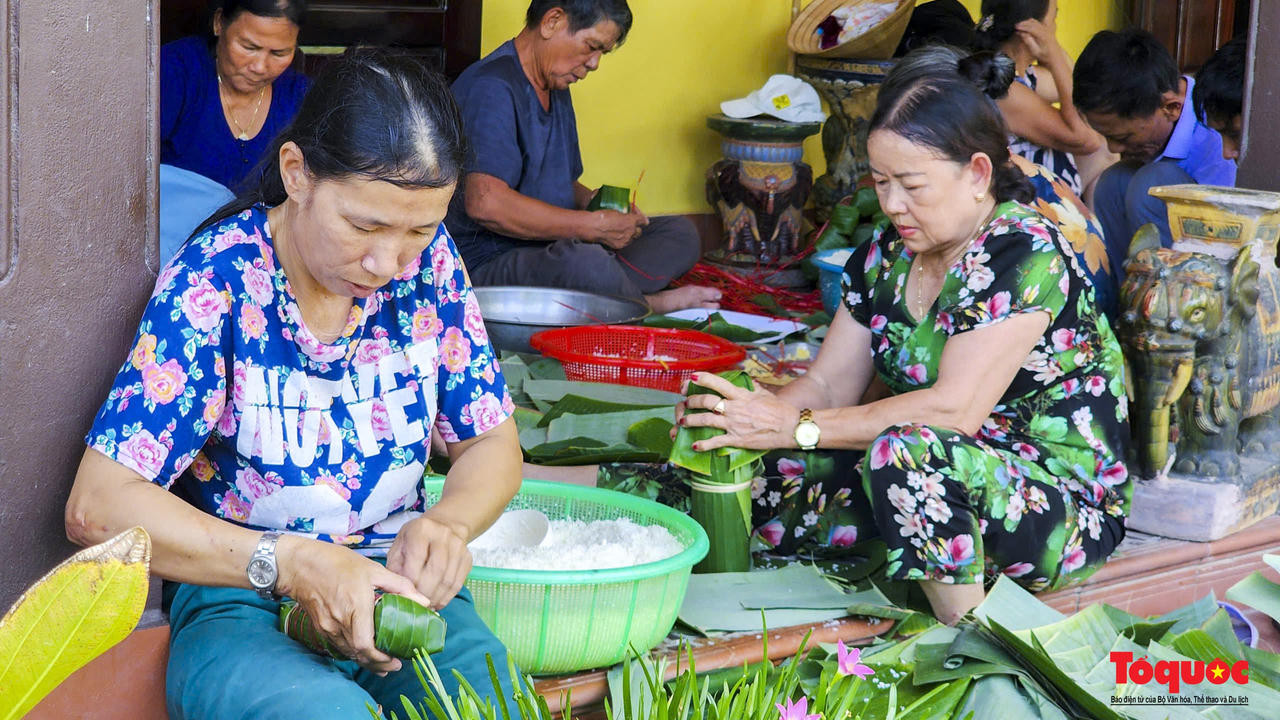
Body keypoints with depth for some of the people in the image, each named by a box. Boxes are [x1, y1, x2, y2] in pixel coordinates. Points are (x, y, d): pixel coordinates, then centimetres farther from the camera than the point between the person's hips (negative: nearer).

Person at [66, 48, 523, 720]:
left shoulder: (427, 260, 1)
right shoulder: (216, 280, -13)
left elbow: (492, 446, 10)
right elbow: (97, 505, -17)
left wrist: (445, 525, -14)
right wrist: (295, 563, -27)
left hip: (398, 584, 4)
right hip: (239, 599, -3)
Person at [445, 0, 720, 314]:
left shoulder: (557, 90, 18)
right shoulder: (491, 89, -16)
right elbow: (484, 203, -30)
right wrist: (594, 225, -22)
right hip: (487, 262, -10)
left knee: (680, 233, 9)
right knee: (584, 263, -39)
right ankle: (645, 304, -7)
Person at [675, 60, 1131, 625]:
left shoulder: (1023, 255, -18)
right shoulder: (889, 255, 7)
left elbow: (955, 408, -27)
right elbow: (827, 384, 5)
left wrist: (798, 427, -27)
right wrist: (755, 417, -17)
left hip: (1066, 506, -7)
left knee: (905, 450, -35)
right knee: (776, 472, -8)